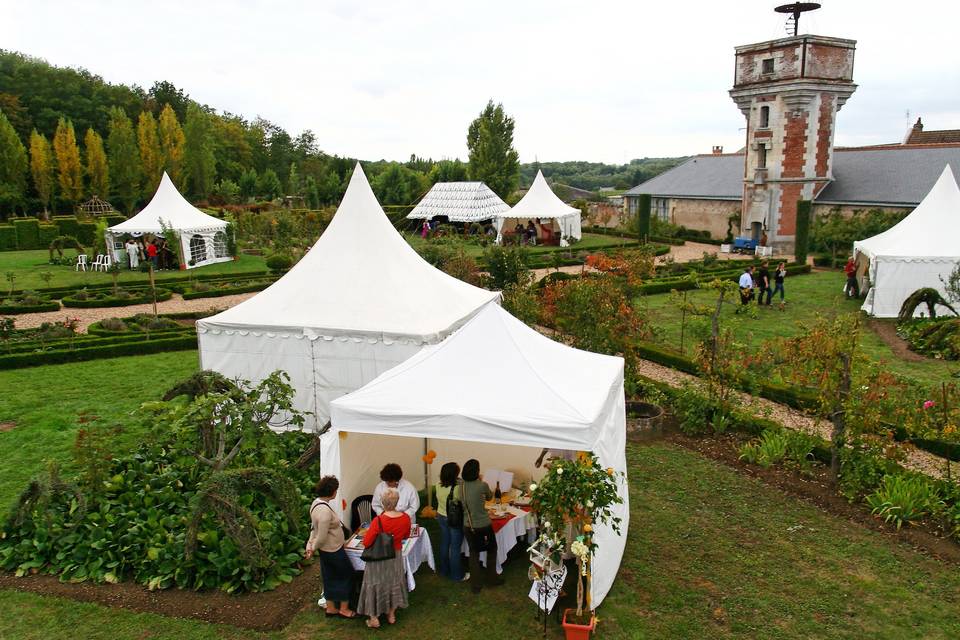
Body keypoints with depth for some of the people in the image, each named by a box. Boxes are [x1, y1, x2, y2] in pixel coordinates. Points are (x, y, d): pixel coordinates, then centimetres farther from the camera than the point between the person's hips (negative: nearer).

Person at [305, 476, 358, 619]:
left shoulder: (317, 502, 0)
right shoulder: (325, 510, -31)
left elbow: (314, 527, 8)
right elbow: (322, 536, -26)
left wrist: (310, 545, 7)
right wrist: (312, 549, -10)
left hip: (326, 549, 9)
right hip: (333, 550, -9)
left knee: (330, 578, 21)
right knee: (347, 575, 9)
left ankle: (331, 608, 34)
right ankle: (344, 608, 22)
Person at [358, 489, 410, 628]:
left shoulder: (378, 521, -29)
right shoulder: (405, 518, -15)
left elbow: (366, 543, -22)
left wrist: (367, 534, -2)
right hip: (396, 556, 4)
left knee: (375, 584, 14)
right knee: (394, 582, 22)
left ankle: (374, 618, 24)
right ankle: (391, 614, 37)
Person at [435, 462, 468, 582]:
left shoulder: (438, 485, -10)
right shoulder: (457, 488, -29)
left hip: (441, 517, 6)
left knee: (444, 543, 22)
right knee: (455, 548, 8)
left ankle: (444, 570, 38)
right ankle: (457, 575, 22)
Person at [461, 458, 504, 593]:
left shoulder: (461, 486, -8)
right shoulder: (483, 486, -19)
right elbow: (489, 497, 2)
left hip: (468, 526, 3)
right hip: (483, 525, -3)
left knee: (473, 553, 18)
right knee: (492, 549, 21)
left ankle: (475, 585, 23)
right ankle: (491, 578, 32)